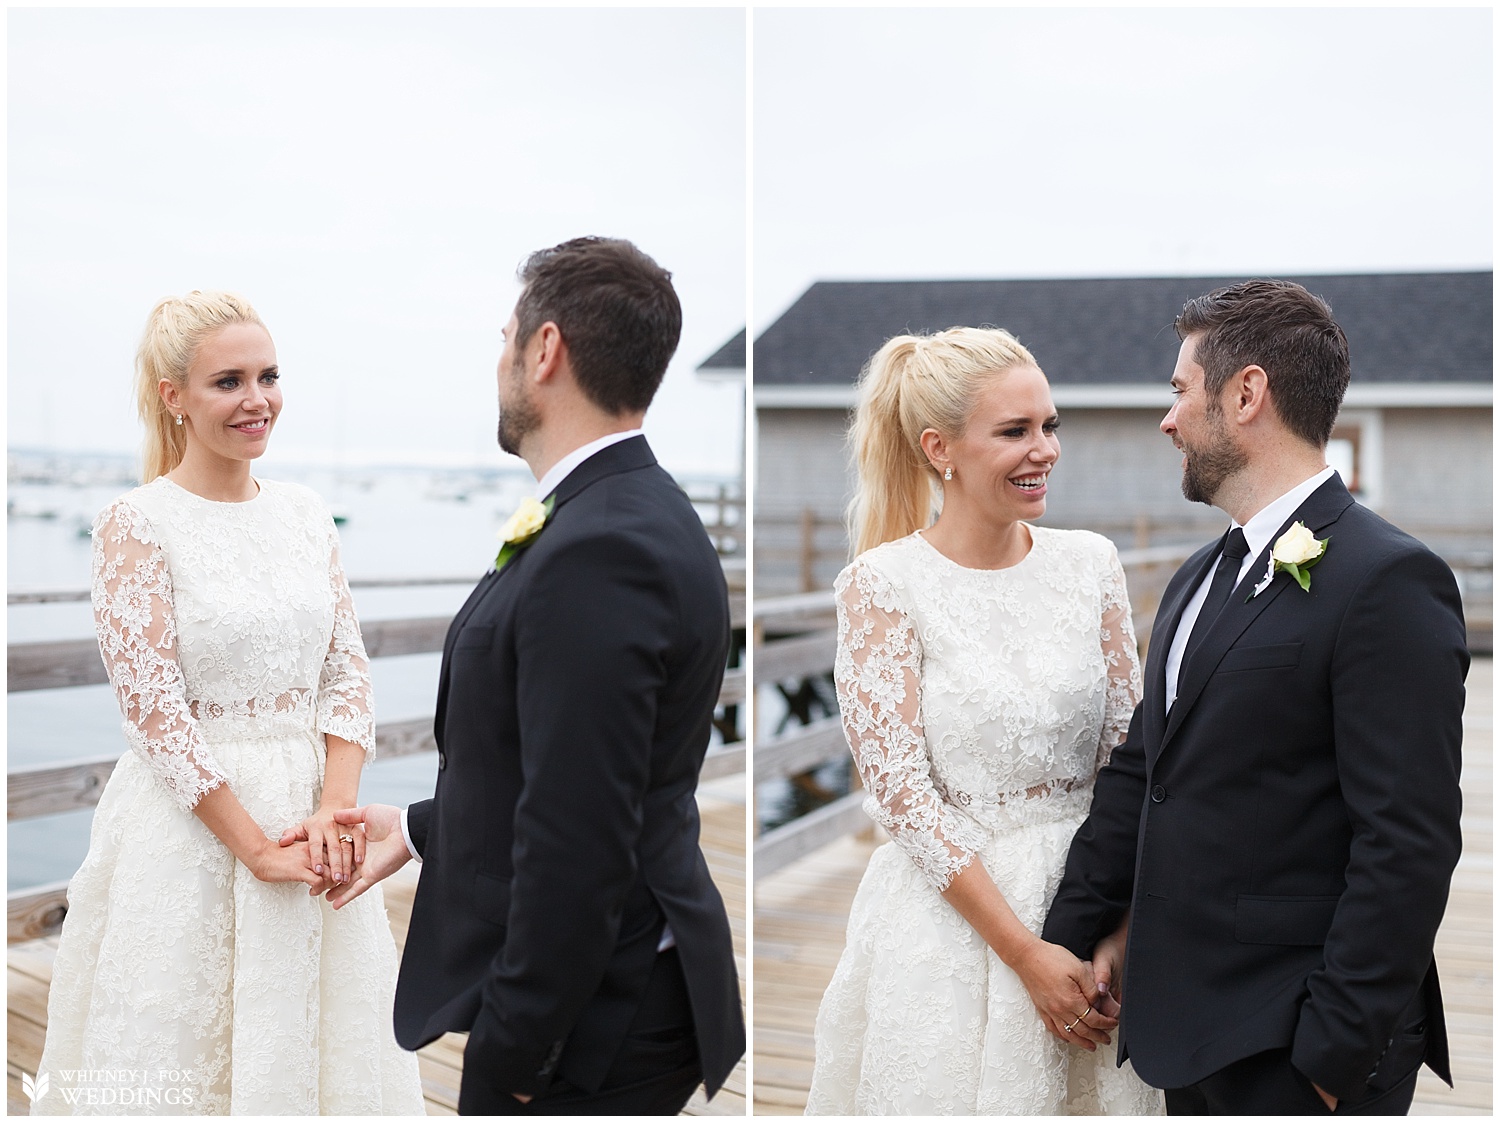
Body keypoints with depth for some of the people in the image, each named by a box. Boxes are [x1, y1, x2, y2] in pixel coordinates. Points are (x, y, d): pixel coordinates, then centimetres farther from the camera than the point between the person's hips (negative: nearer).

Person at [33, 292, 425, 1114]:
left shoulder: (305, 514, 6)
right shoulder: (135, 525, -9)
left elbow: (348, 673, 4)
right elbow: (154, 710, -13)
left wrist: (333, 812, -11)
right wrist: (256, 849, -15)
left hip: (311, 820, 5)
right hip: (191, 825, -5)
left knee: (312, 1045, 15)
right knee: (185, 1051, 7)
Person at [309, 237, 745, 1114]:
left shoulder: (598, 553, -25)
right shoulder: (641, 516, 7)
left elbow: (576, 842, -26)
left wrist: (514, 1051, -18)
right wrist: (418, 830, 15)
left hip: (592, 1018, -9)